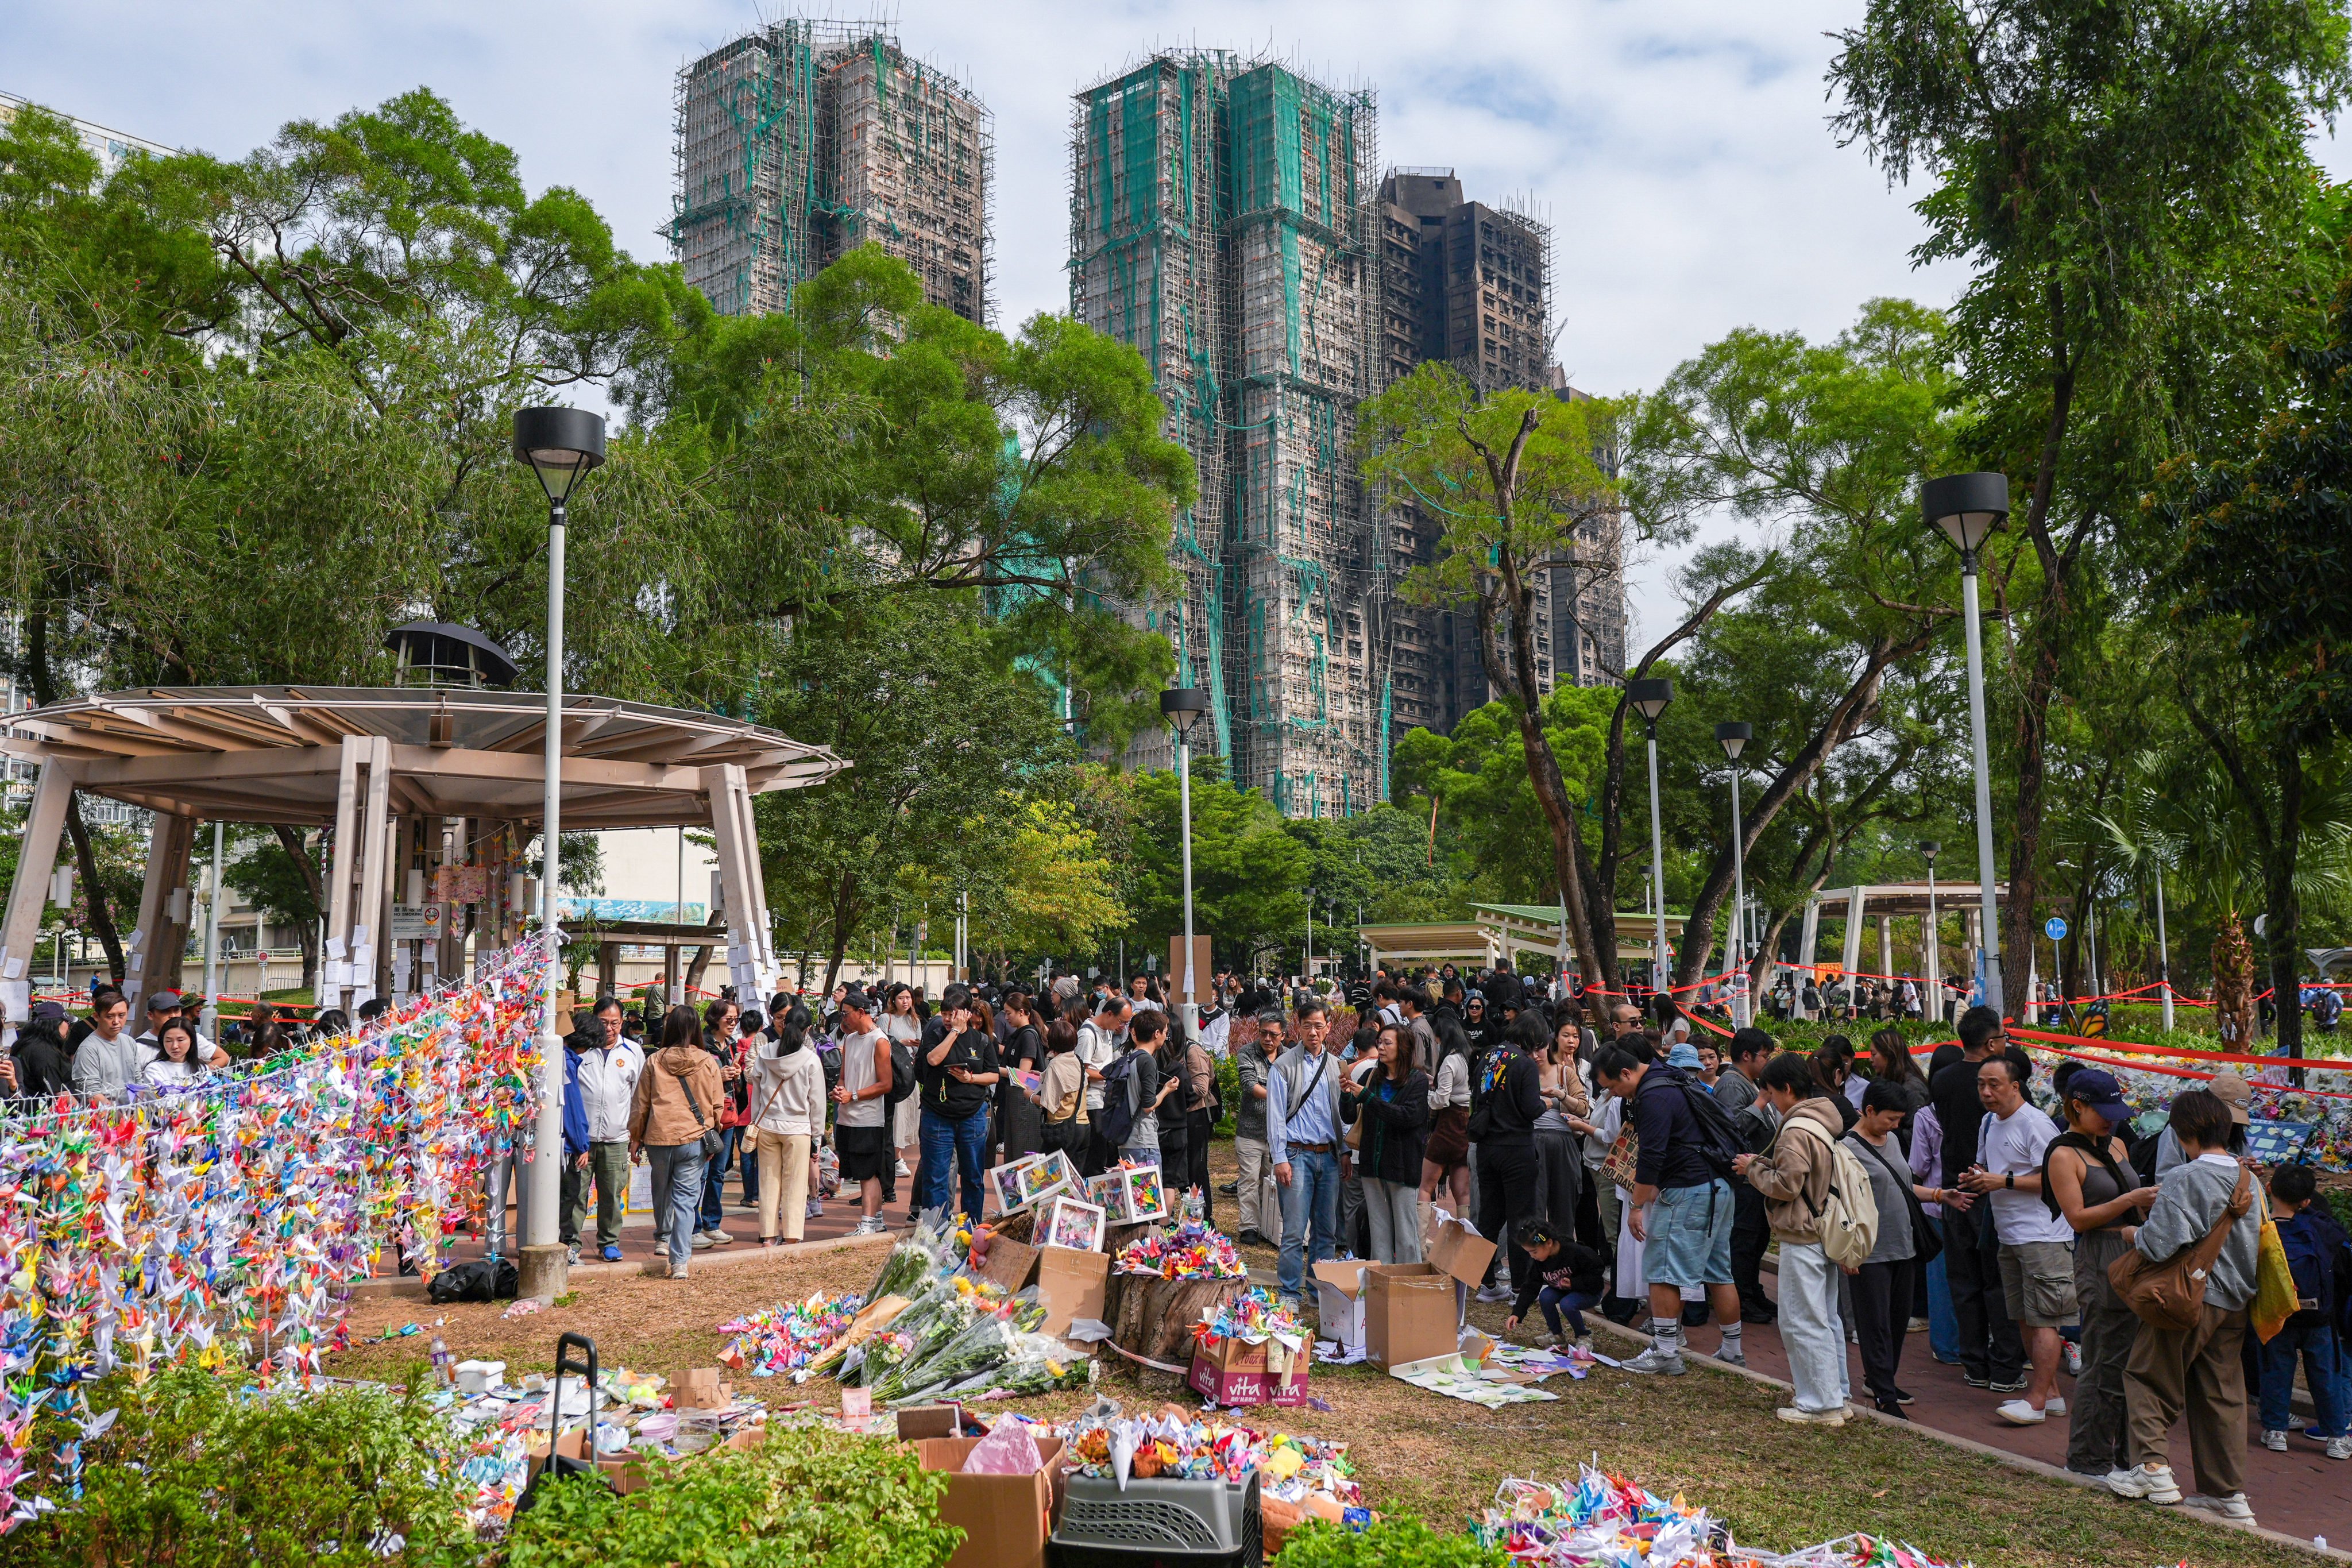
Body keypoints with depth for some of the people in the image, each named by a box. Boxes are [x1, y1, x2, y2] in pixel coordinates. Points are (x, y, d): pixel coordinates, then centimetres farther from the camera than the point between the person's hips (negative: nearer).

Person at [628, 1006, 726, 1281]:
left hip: (658, 1137, 1)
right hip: (694, 1138, -1)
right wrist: (713, 1134, 21)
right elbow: (717, 1105, 5)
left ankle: (663, 1236, 45)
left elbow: (640, 1104, 6)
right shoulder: (708, 1063, -1)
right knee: (686, 1198, 0)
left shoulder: (655, 1061, 1)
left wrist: (635, 1139, 17)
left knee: (662, 1190, 24)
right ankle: (679, 1261, -6)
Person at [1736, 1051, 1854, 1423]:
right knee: (1826, 1318, 17)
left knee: (1801, 1321, -3)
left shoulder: (1797, 1130, -20)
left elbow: (1786, 1185, -22)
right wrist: (1762, 1164, 9)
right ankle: (1837, 1396, 25)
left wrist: (1753, 1169, -7)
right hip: (1824, 1234, 10)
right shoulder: (1822, 1123, 11)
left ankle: (1821, 1406, 1)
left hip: (1802, 1239, -10)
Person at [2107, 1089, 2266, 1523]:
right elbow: (2259, 1243, 14)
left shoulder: (2184, 1179, -18)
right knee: (2222, 1394, 13)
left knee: (2147, 1377, 7)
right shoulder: (2249, 1180, 5)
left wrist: (2134, 1234, -4)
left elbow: (2159, 1244, -23)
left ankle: (2154, 1467, 2)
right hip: (2234, 1302, 7)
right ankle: (2229, 1494, 17)